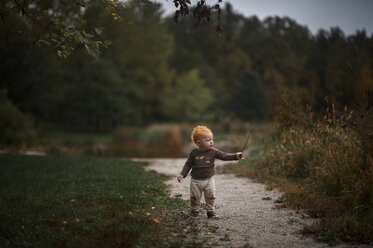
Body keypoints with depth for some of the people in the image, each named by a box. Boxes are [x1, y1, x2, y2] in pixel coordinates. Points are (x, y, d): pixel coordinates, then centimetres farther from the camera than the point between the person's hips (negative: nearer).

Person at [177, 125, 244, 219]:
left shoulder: (213, 151, -9)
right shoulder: (194, 153, -11)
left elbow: (224, 156, -15)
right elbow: (188, 164, -3)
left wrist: (235, 156, -28)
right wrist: (182, 174, -10)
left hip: (209, 180, 1)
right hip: (196, 180, -1)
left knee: (211, 197, 5)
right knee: (195, 197, 7)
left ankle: (210, 211, 21)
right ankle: (194, 211, 26)